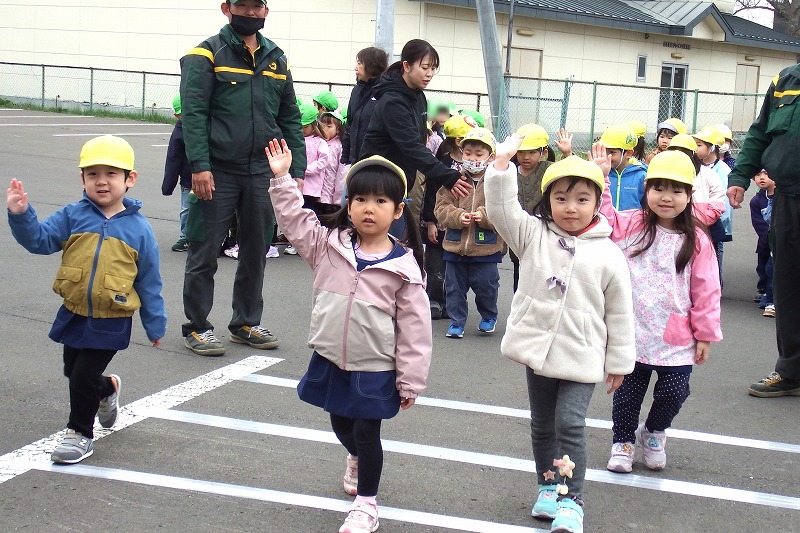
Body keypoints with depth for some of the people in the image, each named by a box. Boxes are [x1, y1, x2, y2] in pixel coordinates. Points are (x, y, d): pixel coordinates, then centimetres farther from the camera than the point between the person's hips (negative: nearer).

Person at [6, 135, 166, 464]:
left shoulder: (138, 228, -5)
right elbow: (38, 239, -8)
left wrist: (155, 325, 4)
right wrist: (21, 215, -27)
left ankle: (80, 433, 19)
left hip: (111, 322, -4)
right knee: (73, 372, 19)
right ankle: (107, 390, 50)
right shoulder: (73, 216, -1)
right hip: (73, 314, 4)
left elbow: (149, 282, 0)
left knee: (84, 377, -2)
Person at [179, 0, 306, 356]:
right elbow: (193, 113, -10)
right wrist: (198, 166, -19)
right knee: (204, 253, 2)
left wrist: (297, 170, 7)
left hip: (263, 172, 5)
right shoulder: (207, 54, -2)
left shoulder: (276, 59, 13)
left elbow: (290, 119, 14)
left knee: (256, 253, 12)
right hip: (217, 171, -5)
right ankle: (196, 327, 13)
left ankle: (246, 323, 26)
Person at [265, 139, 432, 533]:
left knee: (366, 432, 3)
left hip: (374, 368, -4)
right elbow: (294, 220, 2)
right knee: (341, 424, 22)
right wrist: (282, 179, -8)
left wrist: (410, 381, -7)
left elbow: (414, 328, -9)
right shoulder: (329, 244, -3)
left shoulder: (404, 266, -12)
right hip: (330, 360, 4)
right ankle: (356, 459, 56)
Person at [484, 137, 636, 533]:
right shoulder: (534, 235, 0)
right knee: (542, 425, 16)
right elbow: (501, 209, -12)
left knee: (569, 425, -10)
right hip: (538, 349, 3)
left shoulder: (607, 254, -5)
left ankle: (571, 500, -2)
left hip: (581, 356, -3)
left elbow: (619, 312, 1)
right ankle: (547, 486, 33)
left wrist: (619, 361, 4)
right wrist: (502, 163, -23)